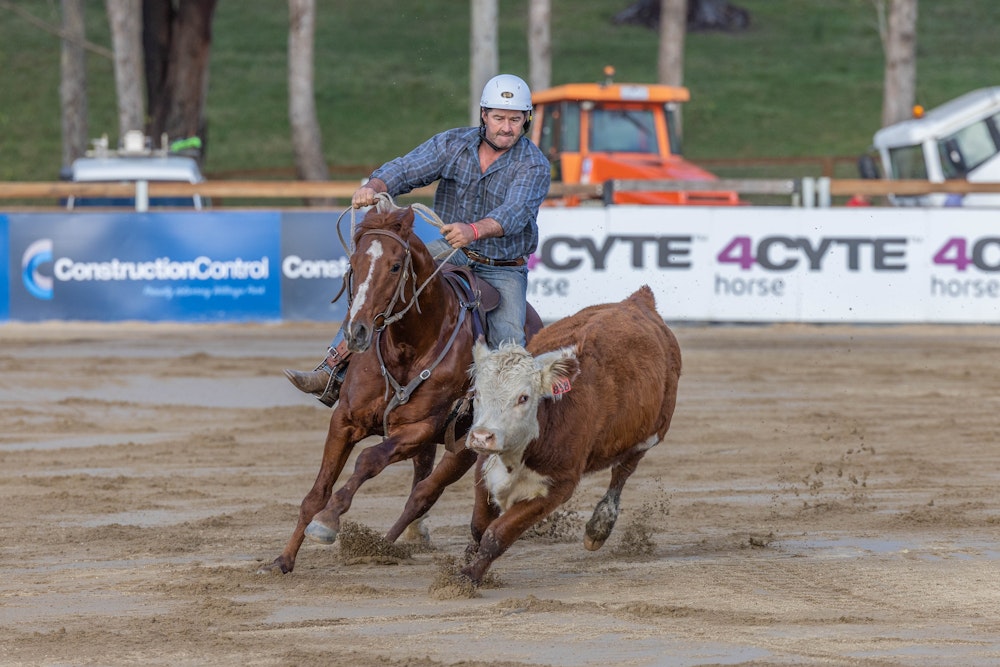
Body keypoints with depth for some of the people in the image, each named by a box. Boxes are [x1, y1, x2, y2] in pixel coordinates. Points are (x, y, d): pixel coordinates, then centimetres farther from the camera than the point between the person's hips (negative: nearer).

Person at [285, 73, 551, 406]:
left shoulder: (534, 165, -16)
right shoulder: (453, 143, -4)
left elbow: (515, 213, -33)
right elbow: (407, 169, -15)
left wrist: (473, 230, -54)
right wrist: (374, 187, -38)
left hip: (504, 269, -3)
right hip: (451, 252, 3)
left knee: (508, 341, -27)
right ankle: (332, 377, -14)